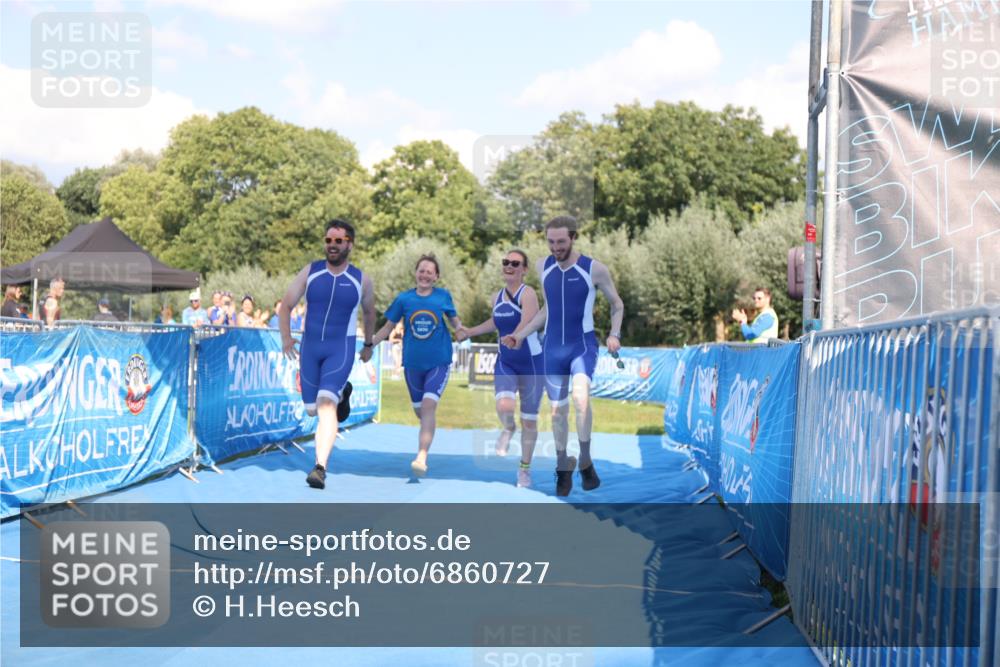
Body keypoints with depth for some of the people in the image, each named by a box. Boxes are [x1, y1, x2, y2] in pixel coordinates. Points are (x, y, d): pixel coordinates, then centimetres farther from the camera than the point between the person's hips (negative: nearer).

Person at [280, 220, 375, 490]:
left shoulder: (361, 280, -2)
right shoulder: (310, 272, 0)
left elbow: (369, 313, 16)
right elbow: (286, 306, 3)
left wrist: (368, 345, 25)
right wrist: (286, 337, -12)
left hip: (341, 349, -3)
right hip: (310, 346, 3)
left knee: (326, 404, -22)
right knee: (312, 408, 14)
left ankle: (321, 467, -23)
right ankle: (341, 393, 48)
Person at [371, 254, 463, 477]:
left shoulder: (443, 296, -2)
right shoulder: (404, 299, 0)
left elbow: (454, 320, 11)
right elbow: (388, 327, 6)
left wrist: (461, 329, -11)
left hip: (439, 362, -2)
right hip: (412, 363, 2)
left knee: (429, 405, -19)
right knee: (419, 409, 12)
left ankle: (421, 457, -23)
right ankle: (428, 434, 45)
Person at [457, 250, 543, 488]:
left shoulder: (527, 293, -14)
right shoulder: (498, 296, 5)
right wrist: (470, 332, 30)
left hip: (532, 363, -4)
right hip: (506, 363, 4)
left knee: (529, 420, 6)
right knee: (504, 406, -24)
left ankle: (525, 468, 27)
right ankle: (508, 429, 13)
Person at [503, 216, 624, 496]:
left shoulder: (595, 269, -11)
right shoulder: (543, 267, 1)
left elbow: (617, 304, 3)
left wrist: (614, 335, -12)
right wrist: (520, 335, 9)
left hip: (583, 345, -4)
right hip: (552, 348, 4)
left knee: (580, 396, -29)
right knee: (558, 409, 10)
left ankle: (585, 461, -12)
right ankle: (563, 468, 29)